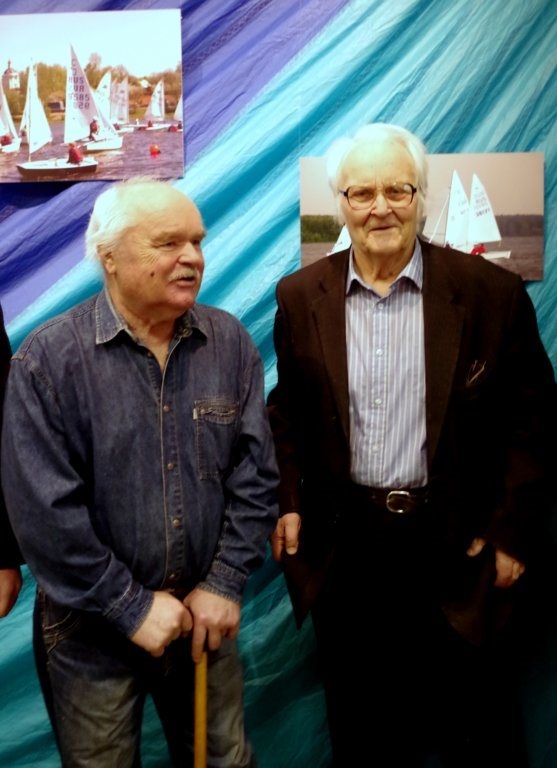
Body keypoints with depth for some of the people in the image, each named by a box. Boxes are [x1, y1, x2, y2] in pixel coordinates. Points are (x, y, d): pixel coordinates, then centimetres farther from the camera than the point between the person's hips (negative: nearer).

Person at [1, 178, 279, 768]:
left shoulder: (230, 343, -4)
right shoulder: (48, 359, -15)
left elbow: (254, 473, -2)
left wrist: (224, 584, -6)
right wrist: (131, 607, -13)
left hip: (206, 614, 3)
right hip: (94, 630, -2)